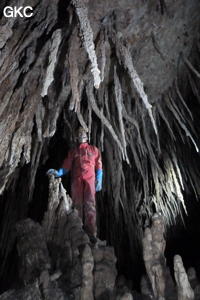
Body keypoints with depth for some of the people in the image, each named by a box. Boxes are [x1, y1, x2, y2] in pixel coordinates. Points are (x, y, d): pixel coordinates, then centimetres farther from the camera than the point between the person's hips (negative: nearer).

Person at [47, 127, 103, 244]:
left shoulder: (94, 149, 17)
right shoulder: (73, 151, 21)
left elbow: (99, 166, 10)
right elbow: (67, 166, 11)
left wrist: (99, 180, -2)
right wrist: (58, 172, -6)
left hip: (90, 179, -1)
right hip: (76, 180, 2)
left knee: (90, 205, -9)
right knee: (78, 205, 1)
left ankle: (92, 234, -8)